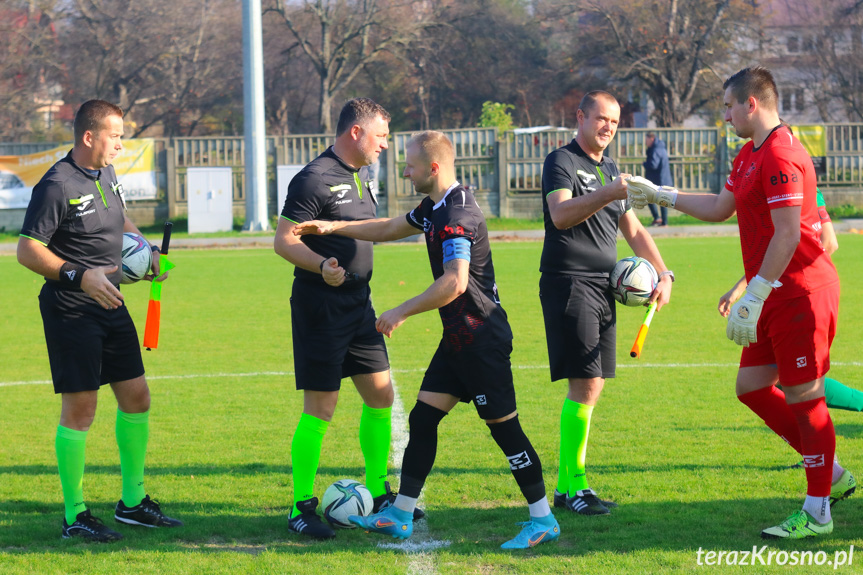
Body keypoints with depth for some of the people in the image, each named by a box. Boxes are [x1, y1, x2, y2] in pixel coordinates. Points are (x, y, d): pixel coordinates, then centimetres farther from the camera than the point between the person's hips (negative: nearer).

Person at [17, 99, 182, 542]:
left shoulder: (106, 174, 10)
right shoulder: (57, 185, -17)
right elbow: (27, 251, -18)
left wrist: (143, 249, 10)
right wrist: (80, 277, -26)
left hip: (110, 306, 9)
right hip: (70, 312, -9)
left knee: (136, 396, 10)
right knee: (80, 407, -6)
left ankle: (132, 502, 22)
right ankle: (74, 517, 2)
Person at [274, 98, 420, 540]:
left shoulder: (357, 176, 14)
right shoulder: (315, 179, -15)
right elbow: (284, 241, -18)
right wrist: (323, 266, -33)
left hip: (357, 304, 9)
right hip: (320, 306, -9)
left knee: (381, 395, 10)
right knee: (320, 407, -7)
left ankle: (378, 494, 22)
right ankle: (301, 508, -1)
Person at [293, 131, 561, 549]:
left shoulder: (456, 215, -21)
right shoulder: (434, 209, 11)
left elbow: (454, 283, -30)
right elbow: (390, 230, 28)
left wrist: (401, 313, -21)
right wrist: (332, 228, 23)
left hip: (481, 338, -10)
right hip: (459, 338, 10)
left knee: (504, 427, -5)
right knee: (422, 419, 10)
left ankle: (543, 520, 2)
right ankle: (400, 515, 15)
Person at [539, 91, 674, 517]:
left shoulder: (610, 170, 21)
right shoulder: (561, 162, -4)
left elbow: (633, 230, 25)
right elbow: (561, 214, -22)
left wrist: (663, 273, 13)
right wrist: (607, 194, -33)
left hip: (603, 288, 8)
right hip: (569, 284, -8)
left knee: (590, 387, 7)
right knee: (584, 385, -13)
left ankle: (566, 486, 13)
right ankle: (574, 485, -8)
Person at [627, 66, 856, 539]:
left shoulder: (781, 155, -18)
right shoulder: (750, 155, 16)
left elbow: (787, 235, -23)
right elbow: (719, 208, 30)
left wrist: (753, 297, -22)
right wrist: (659, 195, 31)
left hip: (799, 295, -10)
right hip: (776, 295, 10)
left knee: (802, 398, -4)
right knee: (752, 386, 11)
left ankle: (816, 513, 4)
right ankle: (831, 476, 20)